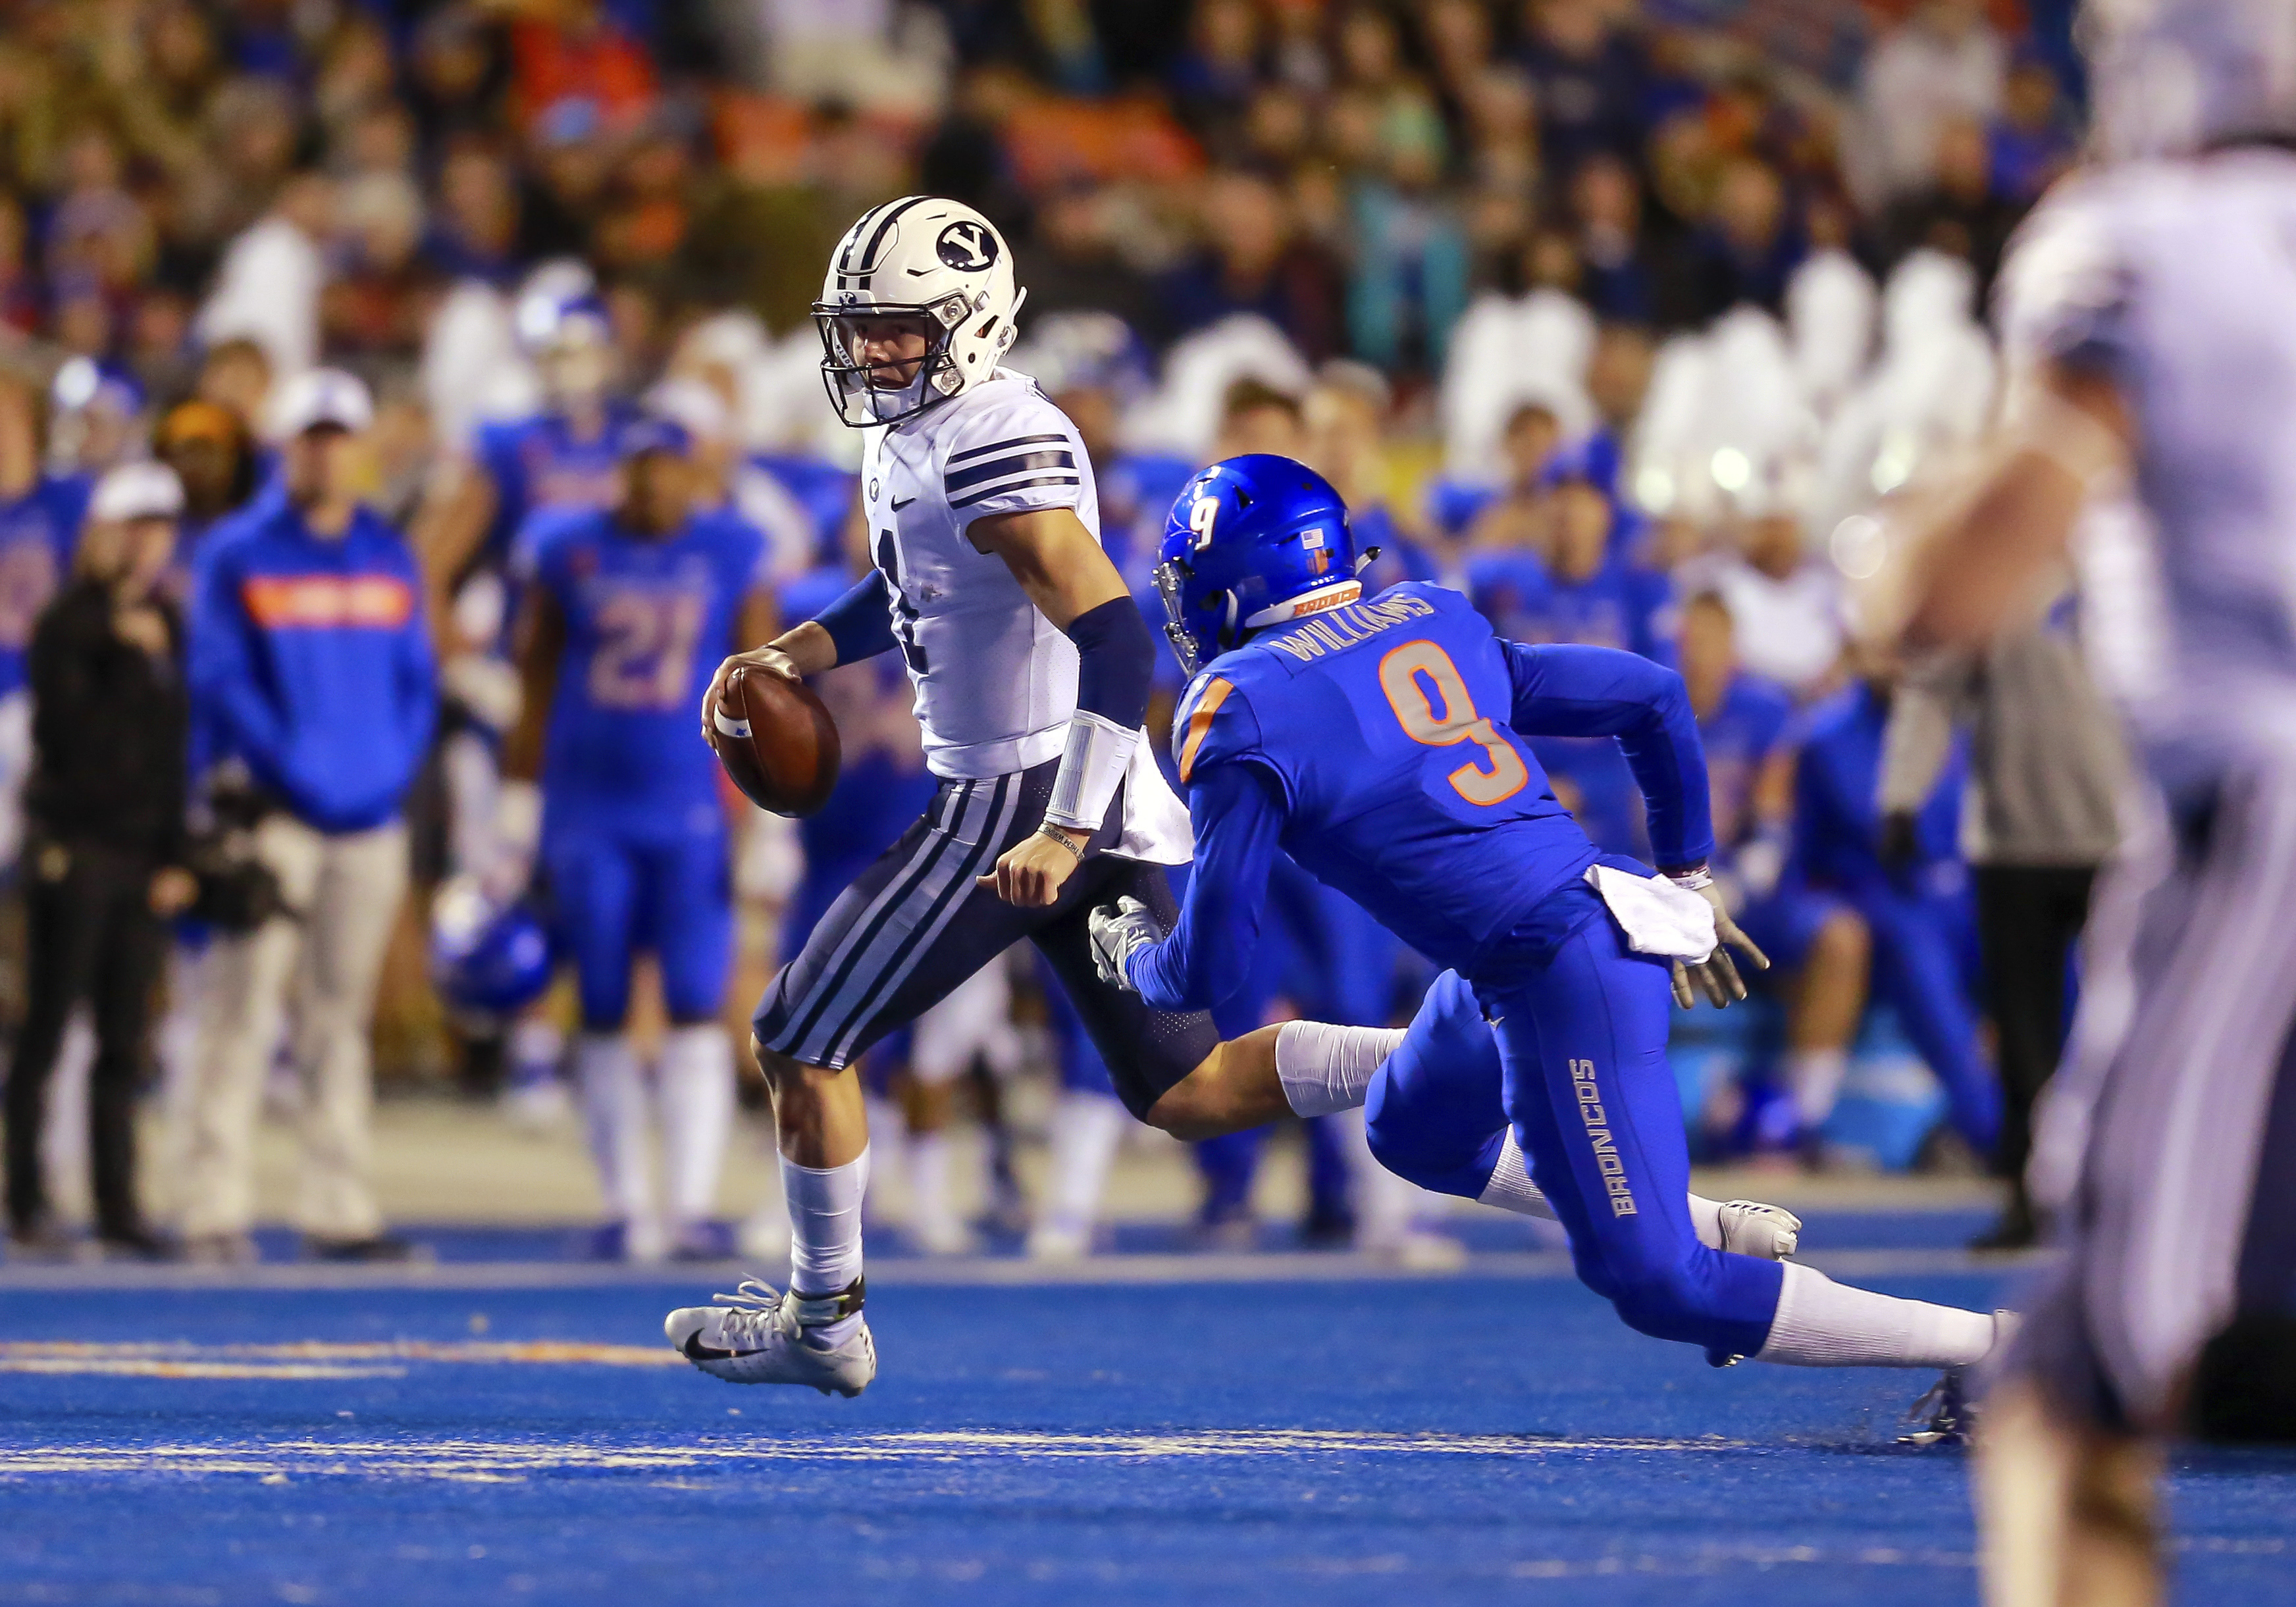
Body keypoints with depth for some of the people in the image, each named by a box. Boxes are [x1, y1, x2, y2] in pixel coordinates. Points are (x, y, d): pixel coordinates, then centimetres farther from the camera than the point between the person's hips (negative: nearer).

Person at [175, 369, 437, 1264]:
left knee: (341, 1019, 8)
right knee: (243, 1012, -8)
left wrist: (395, 772, -2)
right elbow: (220, 685, -6)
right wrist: (295, 776, -13)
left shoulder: (389, 557, 14)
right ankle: (216, 1211, -9)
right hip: (274, 815, -5)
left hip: (372, 820, 5)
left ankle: (337, 1212, 10)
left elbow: (418, 683, 14)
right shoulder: (238, 554, 0)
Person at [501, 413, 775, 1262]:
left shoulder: (732, 556, 2)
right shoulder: (570, 551, 4)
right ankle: (627, 1207, 11)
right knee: (604, 1014, 4)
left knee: (697, 1011, -7)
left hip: (694, 814, -1)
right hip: (588, 816, 1)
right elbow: (537, 684, 9)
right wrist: (518, 810, 8)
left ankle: (694, 1207, -7)